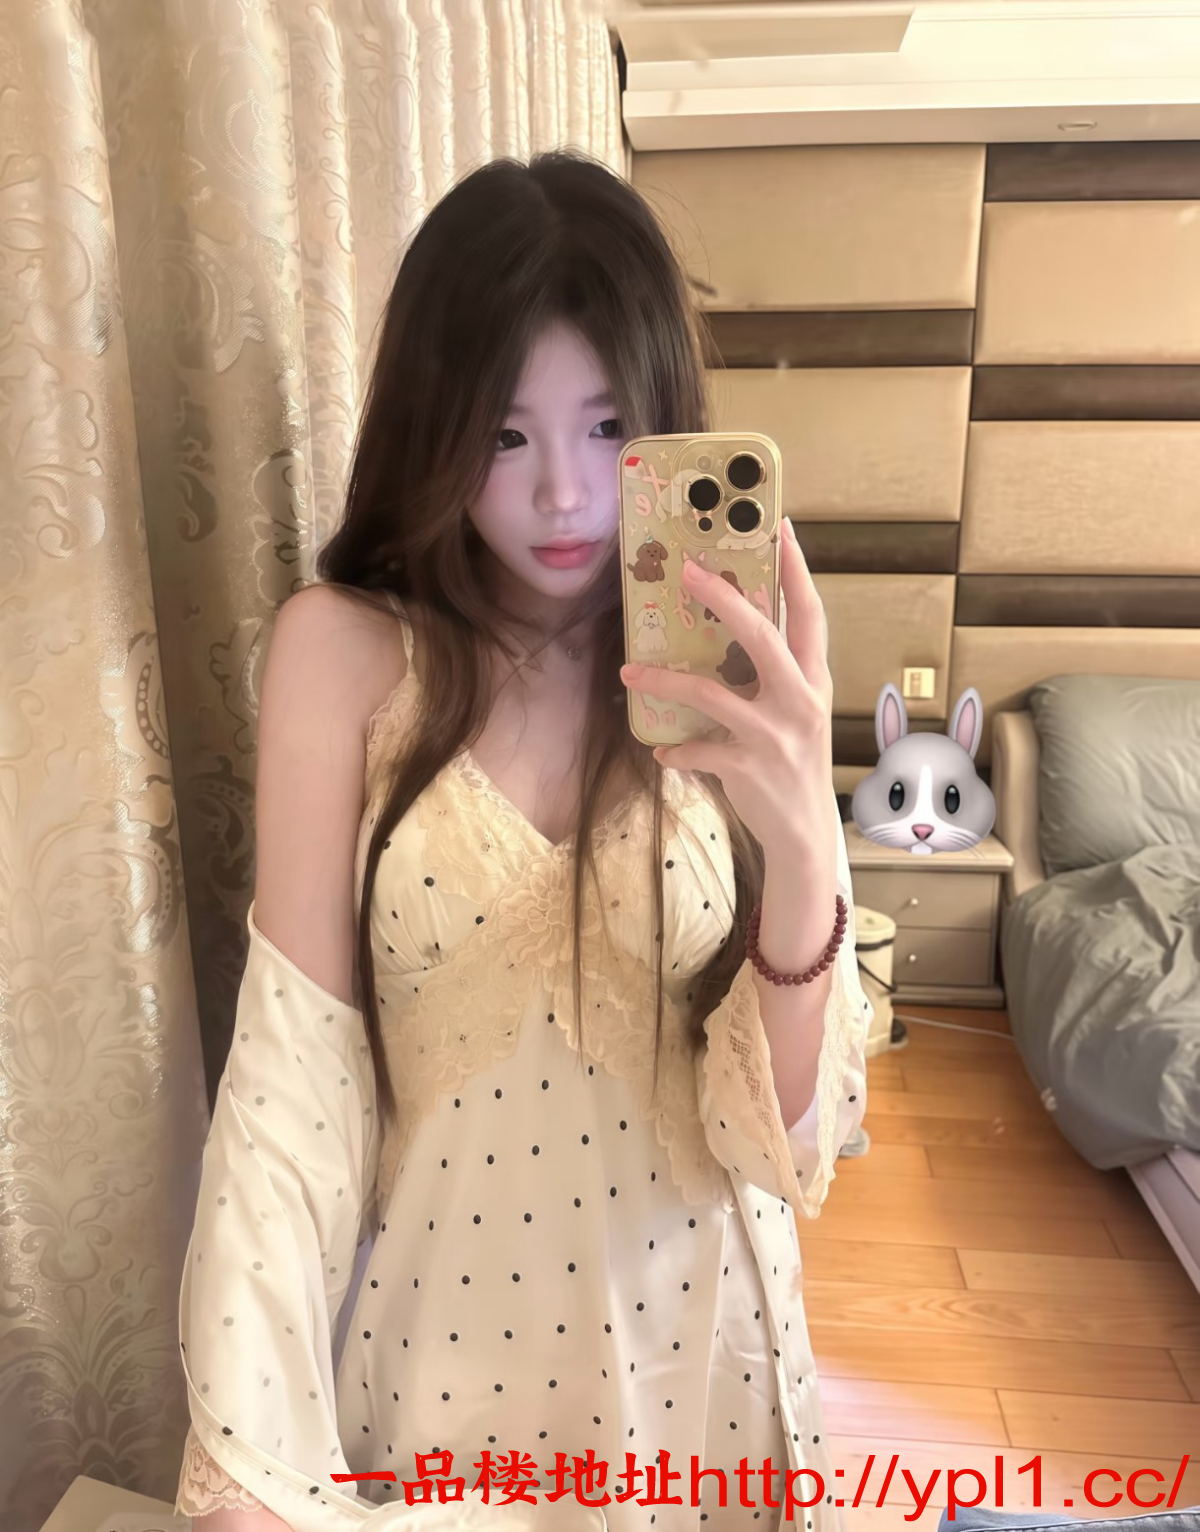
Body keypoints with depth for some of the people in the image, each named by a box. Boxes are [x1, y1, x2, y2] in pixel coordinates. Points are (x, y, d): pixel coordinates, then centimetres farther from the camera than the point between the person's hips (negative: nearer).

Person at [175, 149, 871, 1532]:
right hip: (436, 1314, -1)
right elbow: (292, 1057, -14)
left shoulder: (735, 667, -11)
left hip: (685, 1319, 2)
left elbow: (794, 1128, -16)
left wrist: (802, 846, -34)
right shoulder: (344, 651, -13)